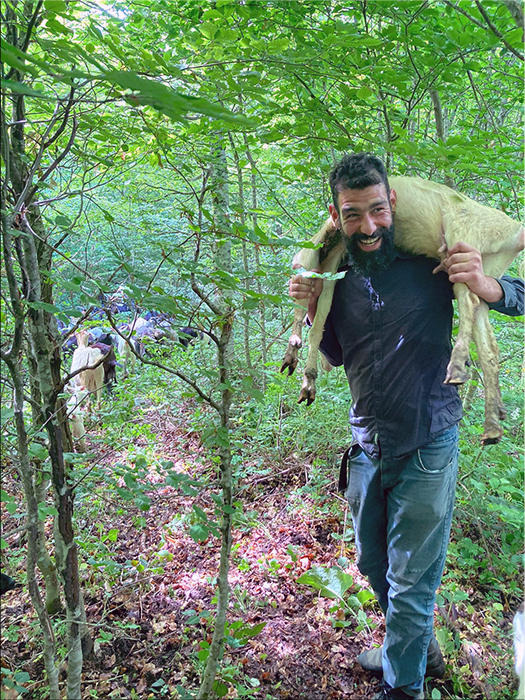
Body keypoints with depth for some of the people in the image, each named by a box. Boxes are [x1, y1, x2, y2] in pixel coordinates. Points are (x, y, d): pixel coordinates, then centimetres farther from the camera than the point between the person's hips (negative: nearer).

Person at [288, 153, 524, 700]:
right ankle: (421, 649, 50)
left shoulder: (429, 265, -14)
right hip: (368, 446, 6)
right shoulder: (338, 278, 1)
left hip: (425, 448, -6)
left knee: (410, 580, 6)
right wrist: (312, 310, -5)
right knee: (374, 563, 23)